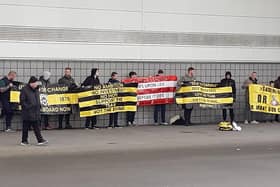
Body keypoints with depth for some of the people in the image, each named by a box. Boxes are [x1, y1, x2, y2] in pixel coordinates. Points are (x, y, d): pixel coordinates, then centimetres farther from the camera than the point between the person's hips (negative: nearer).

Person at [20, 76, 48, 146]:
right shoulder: (24, 90, -10)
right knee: (26, 127, 3)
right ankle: (24, 141, 12)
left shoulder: (36, 89, 12)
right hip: (27, 113, -6)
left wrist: (39, 106, 12)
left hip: (36, 112, 6)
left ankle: (40, 140, 2)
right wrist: (27, 107, -17)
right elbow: (22, 101, -11)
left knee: (36, 127, 4)